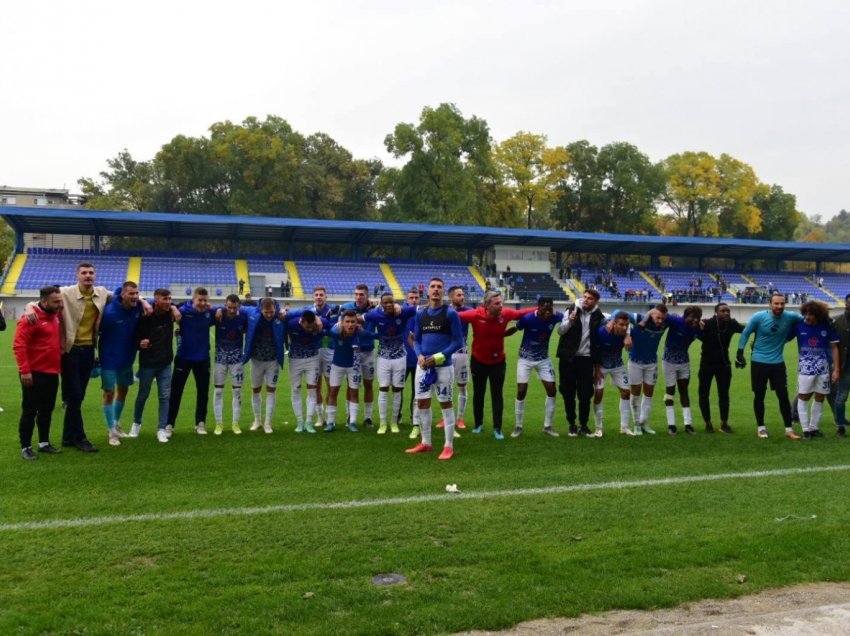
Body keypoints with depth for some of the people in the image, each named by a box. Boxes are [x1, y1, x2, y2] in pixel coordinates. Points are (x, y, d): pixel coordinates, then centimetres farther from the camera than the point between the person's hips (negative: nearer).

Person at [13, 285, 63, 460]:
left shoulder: (56, 316, 8)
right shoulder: (30, 318, -15)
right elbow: (19, 346, -18)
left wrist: (59, 366, 13)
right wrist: (24, 370, -22)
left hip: (52, 372, 7)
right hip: (34, 373, -7)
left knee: (47, 410, 14)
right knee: (30, 411, 1)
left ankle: (44, 443, 24)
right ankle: (25, 447, 9)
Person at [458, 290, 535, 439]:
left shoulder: (505, 314, -17)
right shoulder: (476, 315, -24)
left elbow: (524, 312, -3)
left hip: (498, 361, 1)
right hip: (478, 360, -1)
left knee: (497, 395, 2)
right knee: (478, 394, 14)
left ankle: (497, 428, 11)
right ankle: (478, 423, 33)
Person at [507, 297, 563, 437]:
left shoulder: (556, 317, -18)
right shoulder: (528, 318, -25)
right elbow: (515, 329, -8)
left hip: (543, 359, 3)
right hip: (525, 359, -3)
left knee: (551, 391, -1)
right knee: (521, 392, -6)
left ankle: (547, 426, 15)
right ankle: (518, 427, 11)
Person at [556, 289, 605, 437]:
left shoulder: (598, 316, 1)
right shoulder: (571, 310, -2)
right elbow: (560, 331, -2)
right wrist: (570, 321, -19)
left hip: (586, 359, 1)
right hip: (568, 358, 0)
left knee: (586, 394, 3)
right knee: (568, 393, 7)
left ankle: (584, 425, 19)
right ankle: (572, 424, 21)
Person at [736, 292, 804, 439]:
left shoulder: (790, 317, -7)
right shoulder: (759, 317, -13)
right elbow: (745, 333, -3)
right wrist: (740, 353, -5)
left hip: (778, 363, 2)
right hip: (759, 362, -1)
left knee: (783, 396, 2)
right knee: (759, 396, 6)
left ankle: (789, 429, 11)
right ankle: (761, 428, 19)